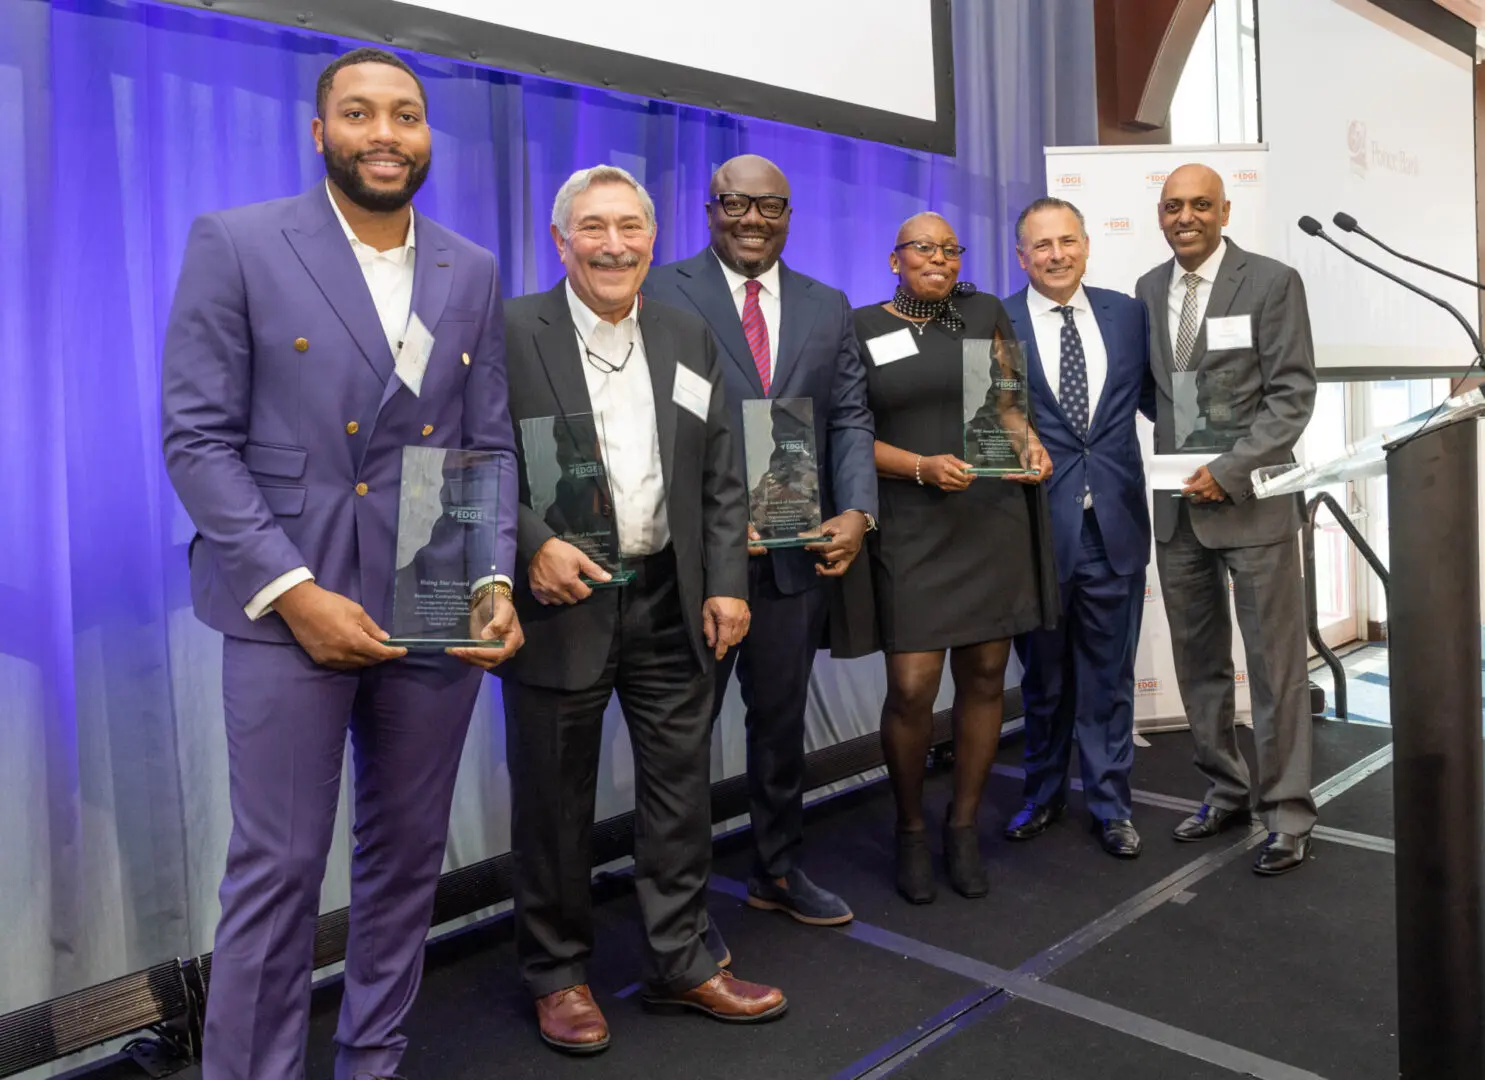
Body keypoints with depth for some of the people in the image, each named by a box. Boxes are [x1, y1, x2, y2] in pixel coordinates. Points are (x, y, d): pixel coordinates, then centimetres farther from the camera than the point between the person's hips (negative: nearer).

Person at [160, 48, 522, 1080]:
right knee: (277, 870, 3)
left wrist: (495, 580, -5)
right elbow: (200, 438, -6)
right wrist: (294, 591, -14)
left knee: (408, 856, 14)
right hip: (285, 604, -3)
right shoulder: (236, 245, -1)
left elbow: (492, 444, 9)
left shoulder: (473, 271, 9)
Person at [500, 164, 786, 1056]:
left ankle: (681, 962, 29)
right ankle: (559, 973, 29)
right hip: (561, 601, -3)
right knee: (556, 801, 10)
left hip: (670, 602, 4)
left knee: (681, 790, 11)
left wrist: (727, 585, 1)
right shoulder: (510, 334, -3)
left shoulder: (689, 338, 9)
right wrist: (533, 546, -21)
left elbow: (723, 475, 8)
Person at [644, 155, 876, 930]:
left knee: (782, 720, 18)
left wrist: (857, 511, -8)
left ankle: (779, 872, 38)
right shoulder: (662, 291, -3)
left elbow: (850, 420, 9)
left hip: (799, 551, 5)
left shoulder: (828, 307, 12)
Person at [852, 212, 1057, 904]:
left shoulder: (987, 314, 12)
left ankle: (964, 827, 25)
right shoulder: (862, 327, 4)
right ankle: (910, 830, 17)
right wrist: (924, 467, -14)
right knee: (912, 687, -8)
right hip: (910, 530, -3)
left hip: (995, 523, 3)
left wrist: (1030, 443, -3)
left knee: (984, 677, 6)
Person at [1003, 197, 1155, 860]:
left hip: (1115, 524, 2)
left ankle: (1110, 804, 27)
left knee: (1109, 672, 11)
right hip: (1035, 524, -2)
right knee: (1044, 673, 14)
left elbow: (1154, 397, 12)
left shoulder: (1127, 314, 7)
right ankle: (1044, 794, 34)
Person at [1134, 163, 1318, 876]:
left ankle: (1286, 815, 13)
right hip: (1177, 505, 5)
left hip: (1251, 500, -5)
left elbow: (1292, 395, -9)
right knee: (1198, 661, 12)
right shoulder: (1148, 289, 11)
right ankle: (1224, 793, 26)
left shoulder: (1272, 282, -4)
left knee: (1275, 665, 1)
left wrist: (1230, 469, -17)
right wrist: (1179, 442, 3)